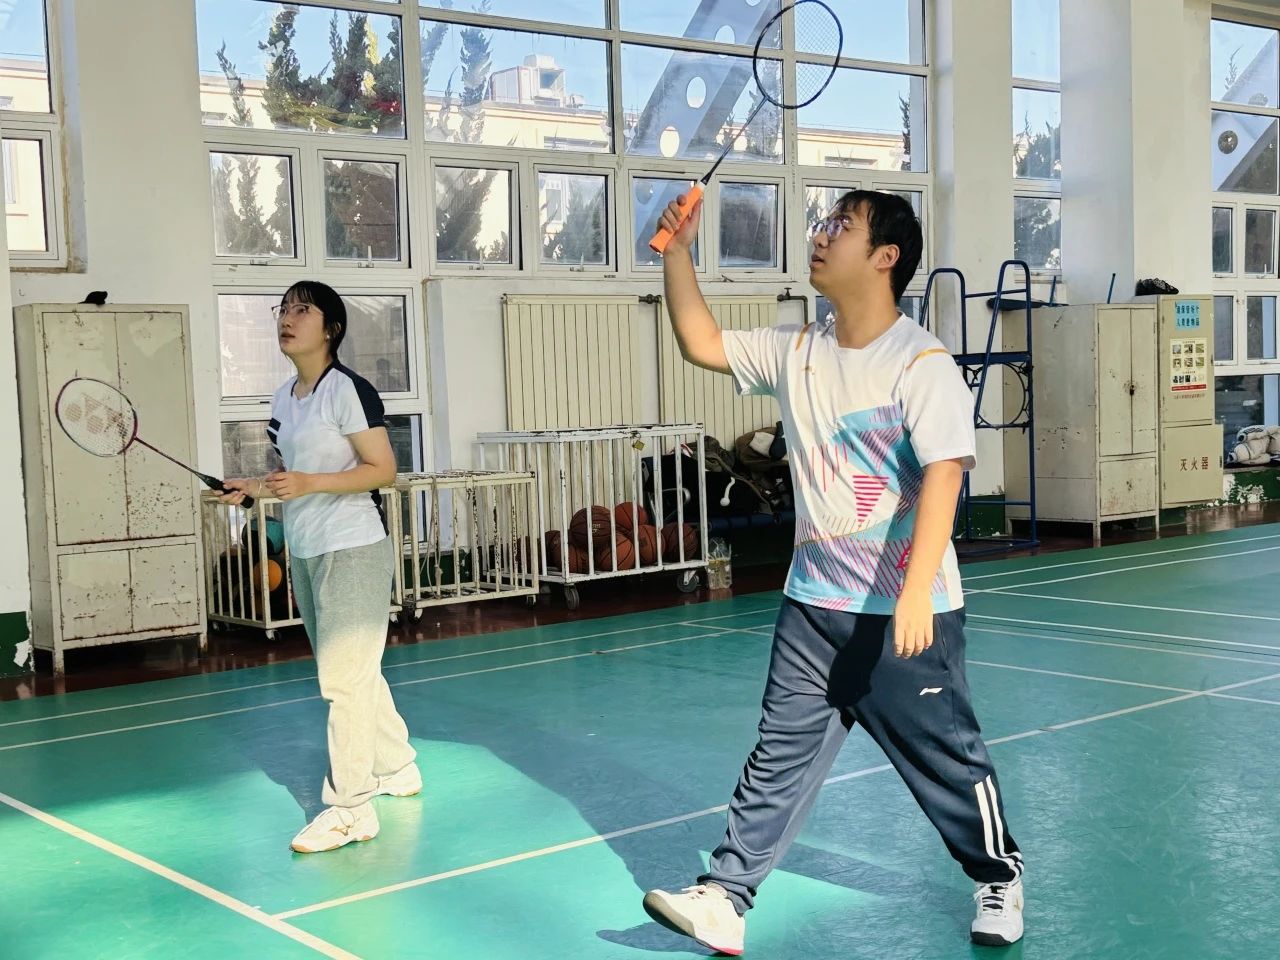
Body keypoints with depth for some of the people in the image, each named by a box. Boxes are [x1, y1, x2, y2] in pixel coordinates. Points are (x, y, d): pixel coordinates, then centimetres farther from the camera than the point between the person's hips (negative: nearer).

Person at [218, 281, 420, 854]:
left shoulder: (348, 390, -12)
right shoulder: (284, 398, 12)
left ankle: (349, 808, -2)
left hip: (352, 552, -8)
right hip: (305, 553, 9)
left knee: (345, 679, -8)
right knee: (356, 674, 16)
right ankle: (396, 768, 32)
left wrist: (311, 483, -24)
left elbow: (382, 470, -15)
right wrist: (257, 488, 6)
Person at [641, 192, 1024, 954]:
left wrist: (917, 588, -33)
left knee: (949, 758, 9)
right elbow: (702, 343, 15)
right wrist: (678, 252, 5)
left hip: (906, 613, -5)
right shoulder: (796, 353, 6)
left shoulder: (923, 364, -15)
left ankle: (1000, 880, 32)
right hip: (813, 605, 6)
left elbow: (943, 474, -23)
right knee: (779, 759, 6)